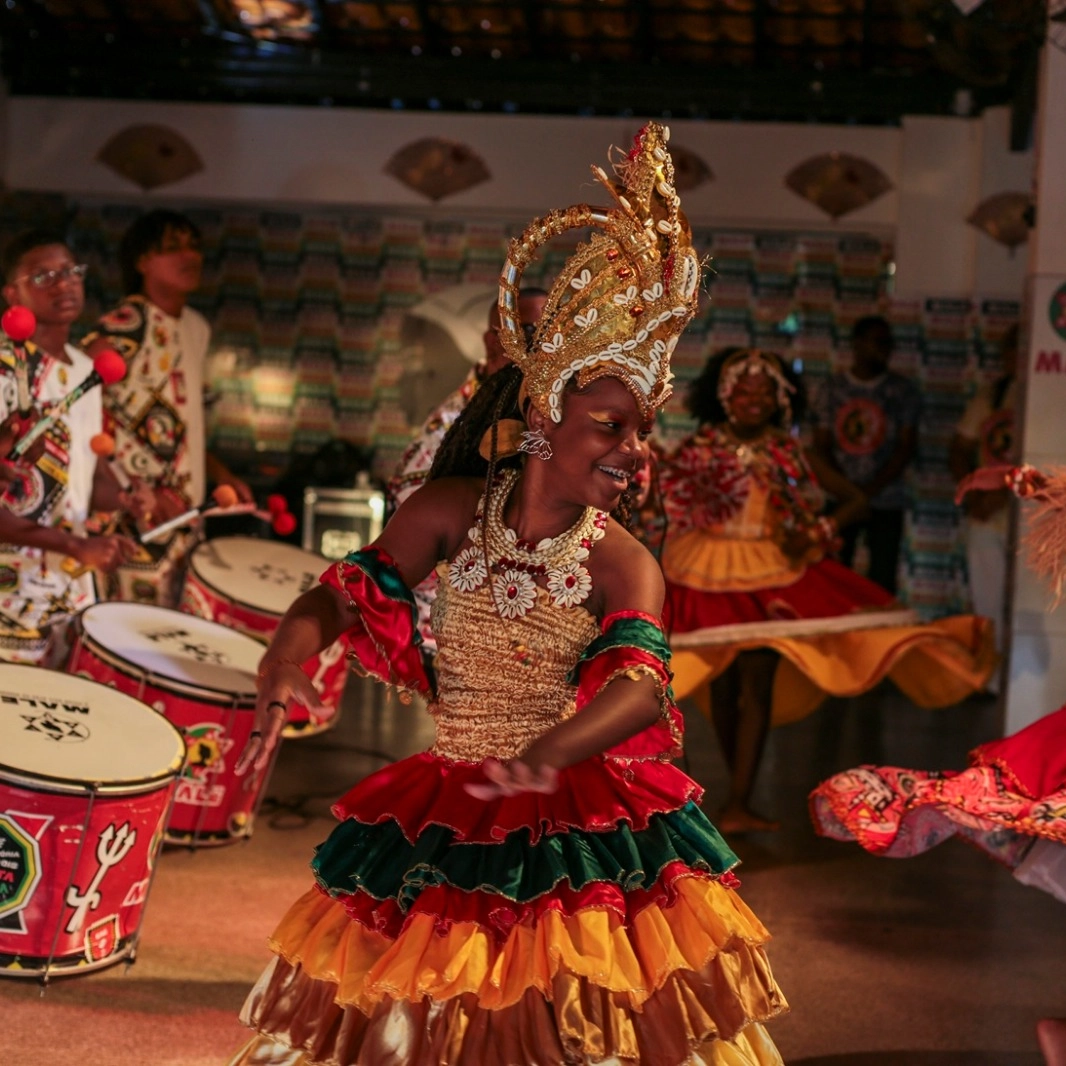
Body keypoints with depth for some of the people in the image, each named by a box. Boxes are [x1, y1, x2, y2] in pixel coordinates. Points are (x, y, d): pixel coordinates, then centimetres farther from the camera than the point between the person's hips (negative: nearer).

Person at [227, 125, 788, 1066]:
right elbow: (342, 597, -3)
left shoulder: (623, 565, -12)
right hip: (440, 820, 2)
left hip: (581, 828, -1)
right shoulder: (450, 513, -6)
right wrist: (288, 656, -26)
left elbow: (639, 685, -28)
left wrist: (546, 755, -48)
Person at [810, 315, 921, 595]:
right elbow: (821, 447, 3)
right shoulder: (831, 388, 6)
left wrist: (872, 488, -12)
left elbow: (907, 446, -1)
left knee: (883, 580, -2)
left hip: (885, 500, 0)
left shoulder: (903, 390, 4)